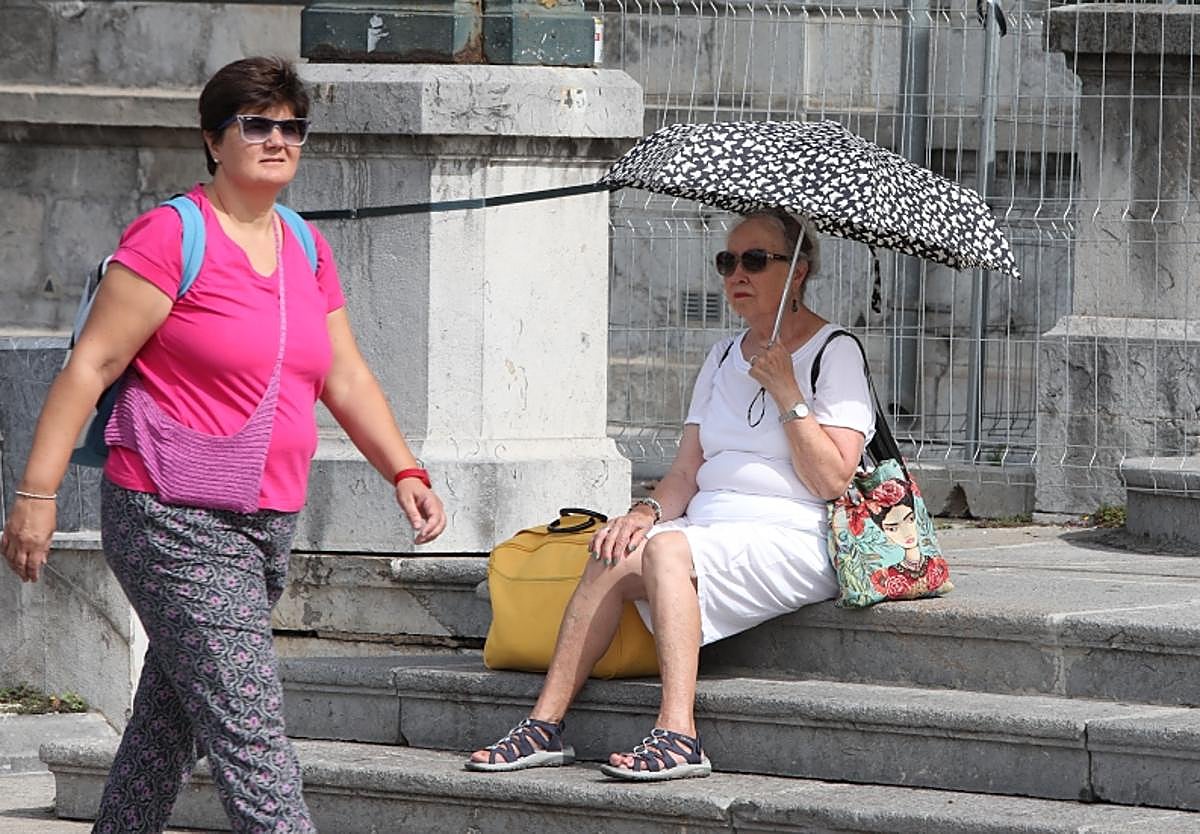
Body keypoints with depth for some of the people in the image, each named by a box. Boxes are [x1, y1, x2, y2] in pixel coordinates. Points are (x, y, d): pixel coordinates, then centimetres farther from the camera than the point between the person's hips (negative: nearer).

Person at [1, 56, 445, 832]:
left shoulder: (306, 250, 14)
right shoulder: (171, 237, -9)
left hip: (268, 526, 8)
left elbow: (345, 377, 18)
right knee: (249, 731, -14)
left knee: (167, 727, 14)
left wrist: (405, 472, 5)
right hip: (175, 525, -8)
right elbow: (91, 366, -10)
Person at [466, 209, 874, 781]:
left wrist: (785, 392, -15)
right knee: (613, 556, -22)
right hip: (708, 529, 6)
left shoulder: (835, 353, -1)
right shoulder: (723, 357, 20)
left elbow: (833, 481, -10)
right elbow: (687, 471, 15)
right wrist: (647, 511, -6)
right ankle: (545, 726, -25)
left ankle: (677, 735, -41)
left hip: (795, 539, -6)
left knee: (668, 548, -32)